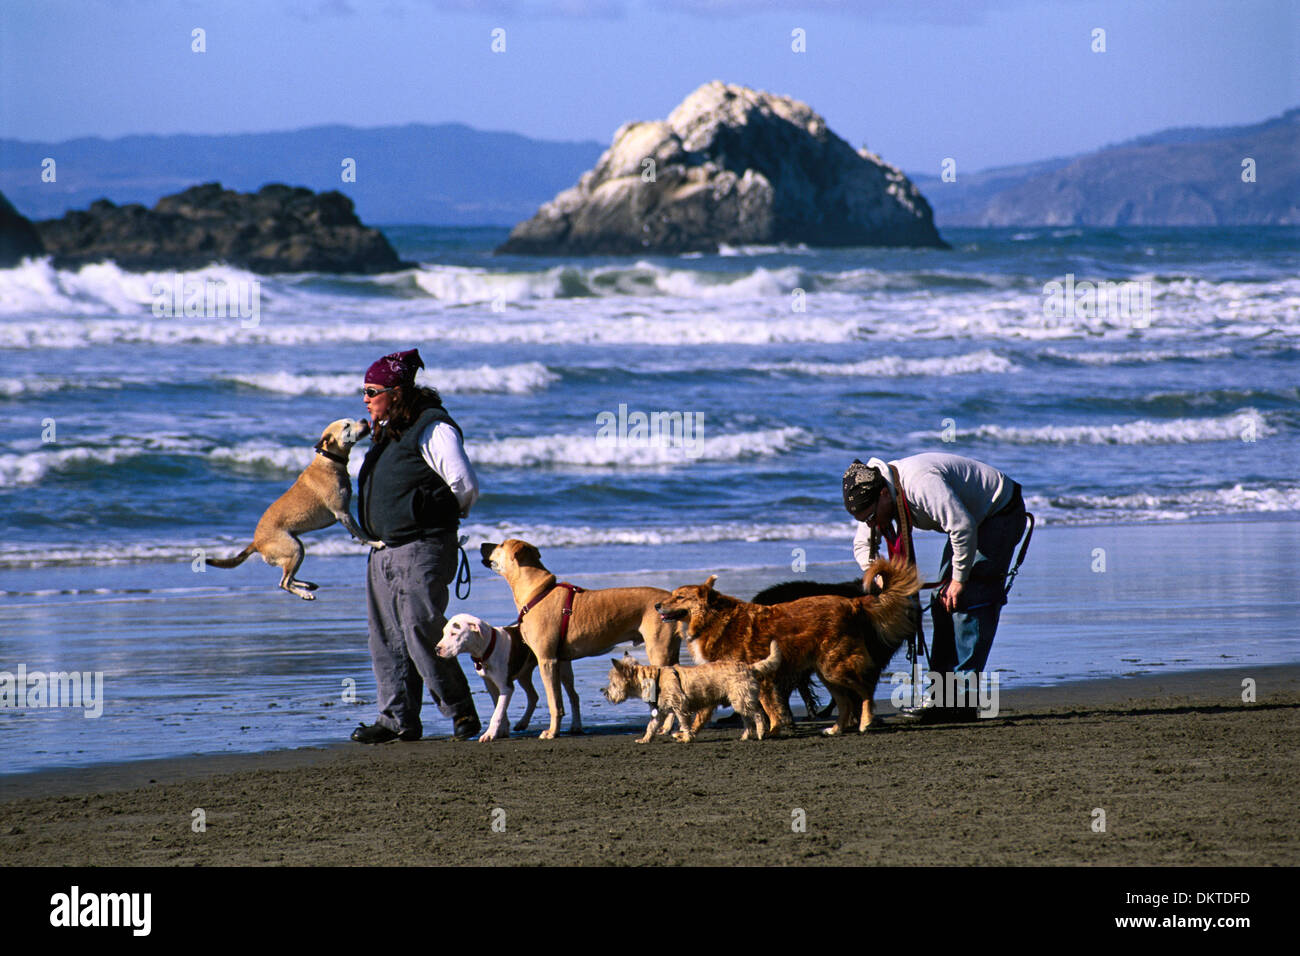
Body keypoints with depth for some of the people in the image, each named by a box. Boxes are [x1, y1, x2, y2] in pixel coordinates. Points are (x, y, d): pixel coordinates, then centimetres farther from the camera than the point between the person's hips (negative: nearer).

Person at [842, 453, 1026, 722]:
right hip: (971, 518, 10)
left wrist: (960, 579, -25)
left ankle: (960, 700, -19)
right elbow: (863, 545, 8)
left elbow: (963, 527, -35)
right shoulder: (875, 496, -5)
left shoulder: (920, 483, -34)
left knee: (969, 602, -16)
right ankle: (942, 693, 8)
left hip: (1001, 514, -10)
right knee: (944, 604, 5)